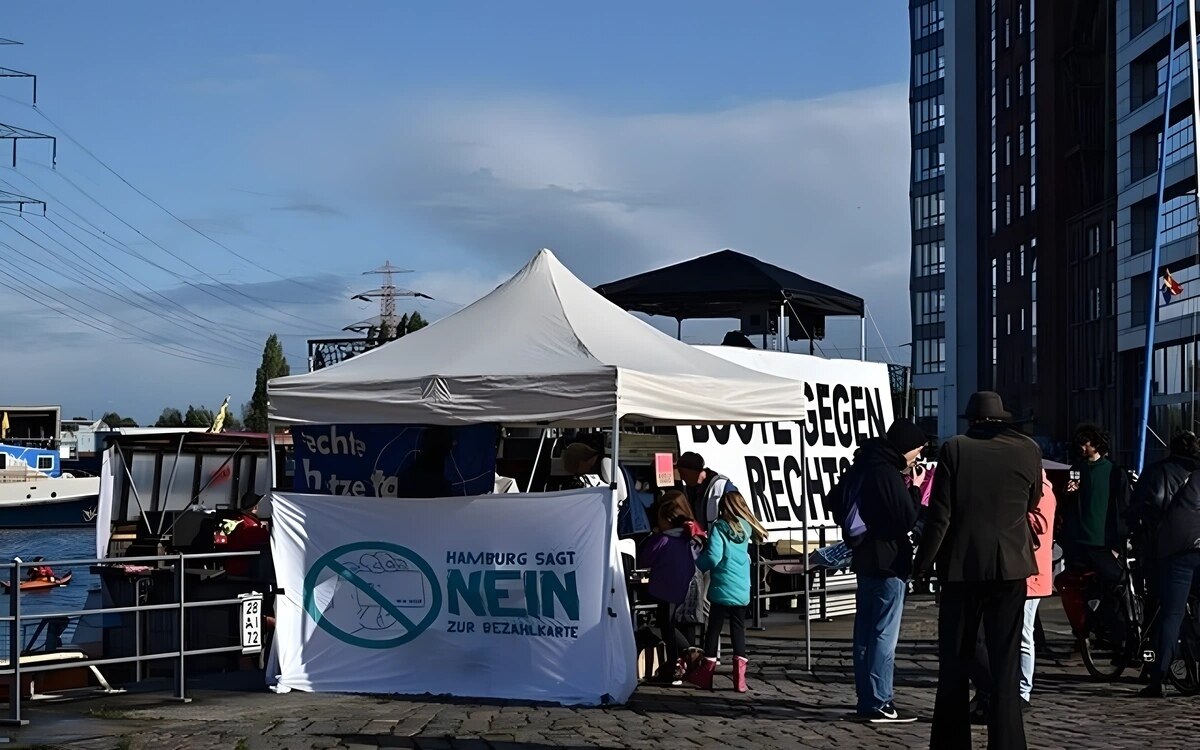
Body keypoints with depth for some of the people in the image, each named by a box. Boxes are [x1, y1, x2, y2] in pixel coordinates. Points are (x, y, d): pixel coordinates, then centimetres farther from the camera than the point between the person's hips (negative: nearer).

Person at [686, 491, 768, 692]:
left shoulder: (720, 528, -9)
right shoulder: (746, 528, 6)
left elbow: (713, 557, -17)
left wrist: (699, 561, 0)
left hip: (722, 589, -4)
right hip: (742, 591, 4)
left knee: (714, 628, 6)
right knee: (738, 630, 8)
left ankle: (706, 673, 13)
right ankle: (739, 676, 1)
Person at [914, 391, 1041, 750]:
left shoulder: (954, 449, -5)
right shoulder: (1028, 450, 0)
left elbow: (939, 515, -8)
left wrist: (923, 562, 1)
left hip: (961, 565, -1)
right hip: (1009, 567, 1)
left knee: (954, 662, 9)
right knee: (1005, 661, 4)